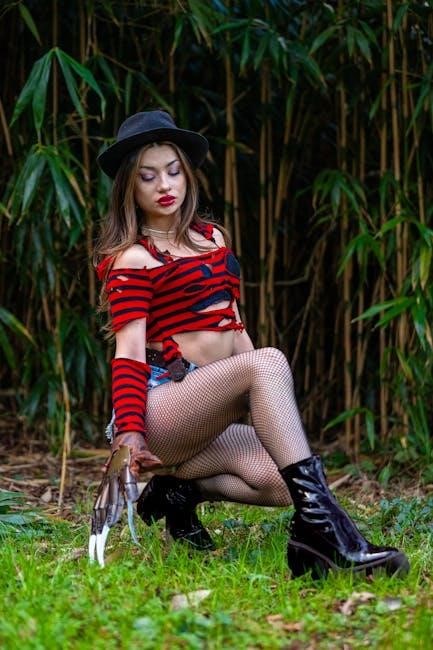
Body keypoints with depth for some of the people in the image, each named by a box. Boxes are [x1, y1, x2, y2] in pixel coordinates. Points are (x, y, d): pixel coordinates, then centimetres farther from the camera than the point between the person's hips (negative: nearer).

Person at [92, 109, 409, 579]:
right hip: (161, 402, -7)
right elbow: (130, 352, -13)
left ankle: (178, 489, 3)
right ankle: (319, 527, -43)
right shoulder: (132, 260, -2)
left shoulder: (212, 237, 19)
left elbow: (233, 328, 23)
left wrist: (270, 413, 19)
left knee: (277, 481, -22)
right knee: (268, 363, -32)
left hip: (208, 418, 7)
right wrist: (130, 431, -27)